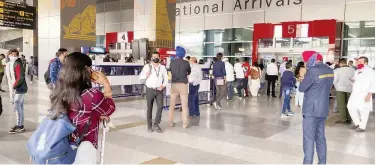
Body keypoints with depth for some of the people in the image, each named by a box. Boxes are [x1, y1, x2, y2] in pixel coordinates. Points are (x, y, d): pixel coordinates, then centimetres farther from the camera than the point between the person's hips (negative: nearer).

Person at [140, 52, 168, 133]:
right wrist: (146, 75, -22)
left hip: (159, 90, 2)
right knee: (149, 108, 6)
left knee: (160, 107, -8)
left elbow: (166, 78, 12)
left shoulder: (162, 67, 7)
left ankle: (156, 124, 5)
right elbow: (141, 77, -1)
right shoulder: (147, 66, 0)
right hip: (150, 89, -2)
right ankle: (149, 126, 18)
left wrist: (163, 85, -5)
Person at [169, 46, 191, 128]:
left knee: (172, 105, 10)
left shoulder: (172, 62, -1)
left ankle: (170, 122, 14)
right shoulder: (186, 63, -5)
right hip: (183, 85, -2)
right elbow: (189, 72, 12)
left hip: (174, 84, 2)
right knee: (184, 105, 3)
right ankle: (185, 123, 5)